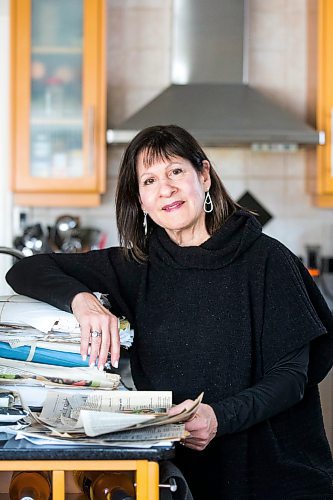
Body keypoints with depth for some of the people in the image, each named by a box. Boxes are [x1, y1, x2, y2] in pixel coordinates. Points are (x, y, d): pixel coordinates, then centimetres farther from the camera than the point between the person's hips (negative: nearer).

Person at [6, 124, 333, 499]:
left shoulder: (265, 258, -3)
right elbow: (25, 271, 6)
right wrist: (81, 299, -15)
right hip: (184, 468, 3)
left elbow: (291, 376, -6)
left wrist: (221, 417, -24)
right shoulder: (137, 267, 7)